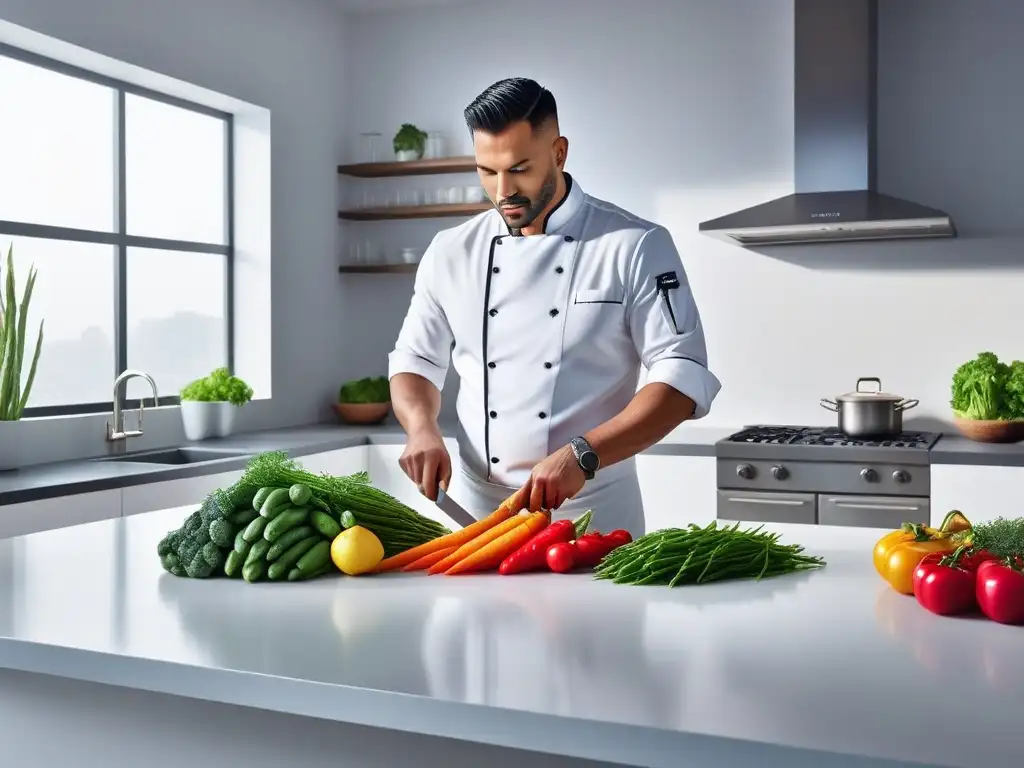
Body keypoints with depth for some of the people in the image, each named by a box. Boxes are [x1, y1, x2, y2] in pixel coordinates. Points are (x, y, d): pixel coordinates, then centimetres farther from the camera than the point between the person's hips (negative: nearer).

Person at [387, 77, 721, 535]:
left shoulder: (637, 247, -7)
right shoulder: (451, 253, 4)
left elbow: (683, 380, -13)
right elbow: (414, 362, 13)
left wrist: (582, 456, -25)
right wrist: (422, 427, -9)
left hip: (592, 515, -2)